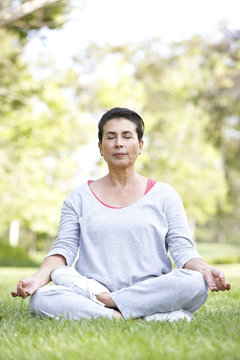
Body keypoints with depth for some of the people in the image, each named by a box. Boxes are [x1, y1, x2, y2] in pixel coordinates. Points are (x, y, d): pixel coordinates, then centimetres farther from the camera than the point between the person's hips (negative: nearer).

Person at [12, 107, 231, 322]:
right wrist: (37, 279, -14)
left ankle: (103, 299, -23)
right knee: (40, 299, -31)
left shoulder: (164, 195, 12)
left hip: (151, 295, 0)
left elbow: (183, 249, 4)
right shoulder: (79, 198, 15)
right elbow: (64, 248, 6)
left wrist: (205, 269, -18)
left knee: (195, 283, -32)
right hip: (88, 291, 1)